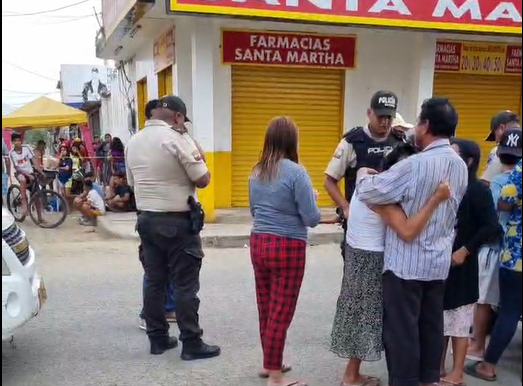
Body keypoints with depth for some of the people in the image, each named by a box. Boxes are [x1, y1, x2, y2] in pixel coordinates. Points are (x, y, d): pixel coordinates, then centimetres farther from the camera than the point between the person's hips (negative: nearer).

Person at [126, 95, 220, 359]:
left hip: (147, 219, 7)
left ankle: (158, 339, 20)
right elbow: (202, 180, -13)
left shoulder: (133, 142, 8)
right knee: (185, 285, 0)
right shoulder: (177, 139, -15)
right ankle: (191, 344, 5)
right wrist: (202, 164, 6)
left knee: (154, 281, 12)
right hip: (178, 221, -7)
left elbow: (132, 183, 15)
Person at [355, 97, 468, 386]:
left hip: (406, 263, -7)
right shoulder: (461, 166, 4)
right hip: (439, 262, 7)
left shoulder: (415, 165, -21)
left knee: (401, 329, 4)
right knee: (431, 325, 17)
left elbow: (369, 193, -19)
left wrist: (363, 176, 4)